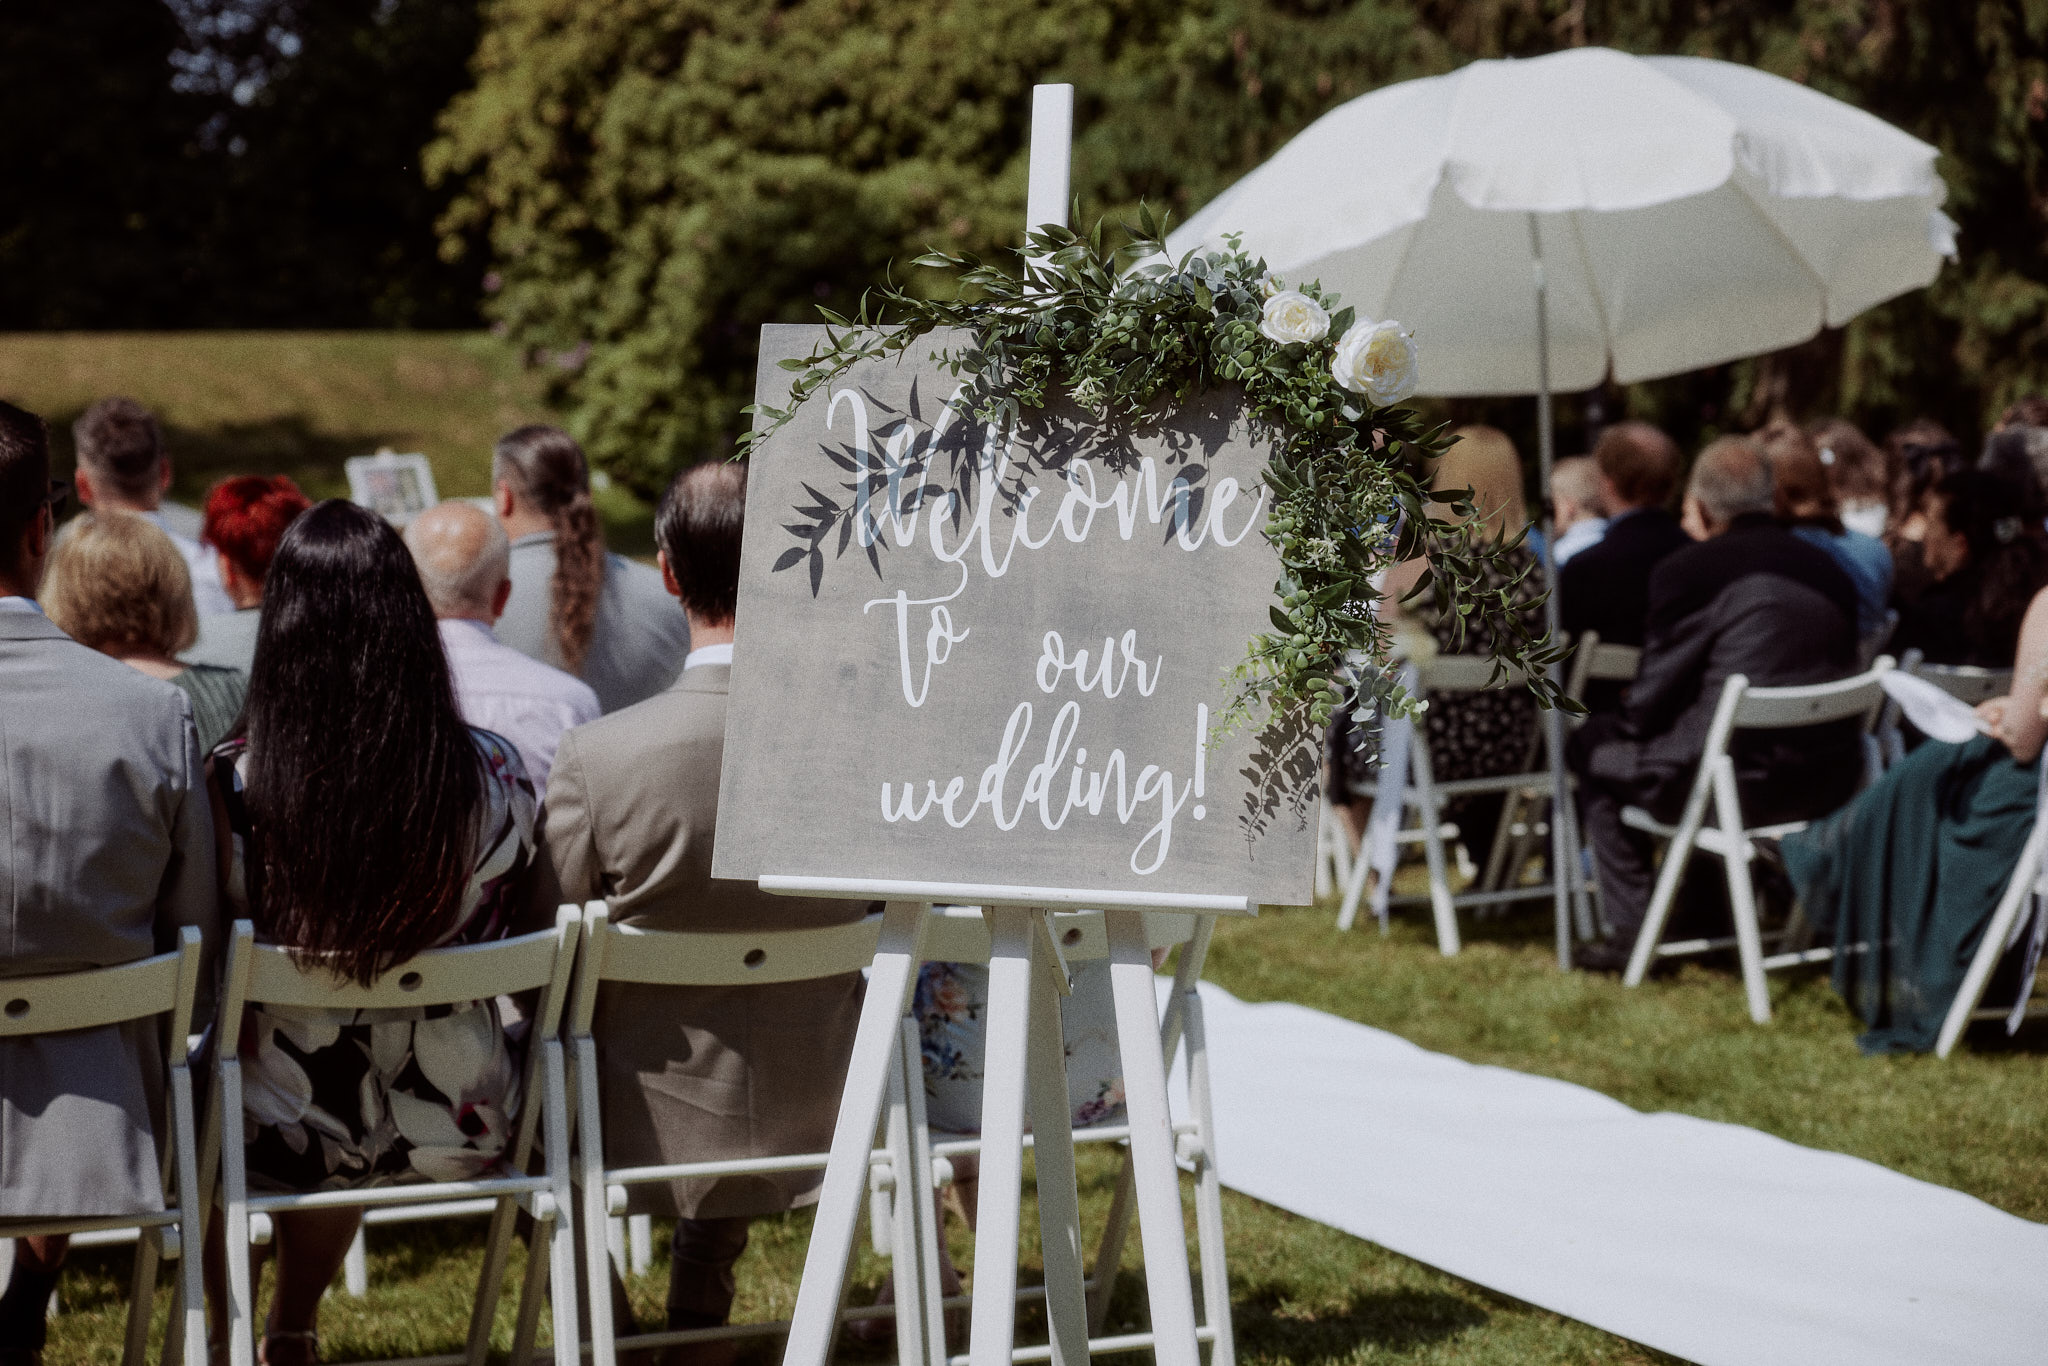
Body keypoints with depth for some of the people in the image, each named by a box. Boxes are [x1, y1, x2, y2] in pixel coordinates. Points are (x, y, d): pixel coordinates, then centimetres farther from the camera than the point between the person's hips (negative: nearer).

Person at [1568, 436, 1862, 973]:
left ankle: (1631, 930, 14)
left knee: (1592, 750, 16)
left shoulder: (1686, 572, -10)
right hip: (1829, 782, 7)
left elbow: (1650, 703, -6)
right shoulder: (1828, 570, 9)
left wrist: (1628, 721, 19)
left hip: (1741, 784, -7)